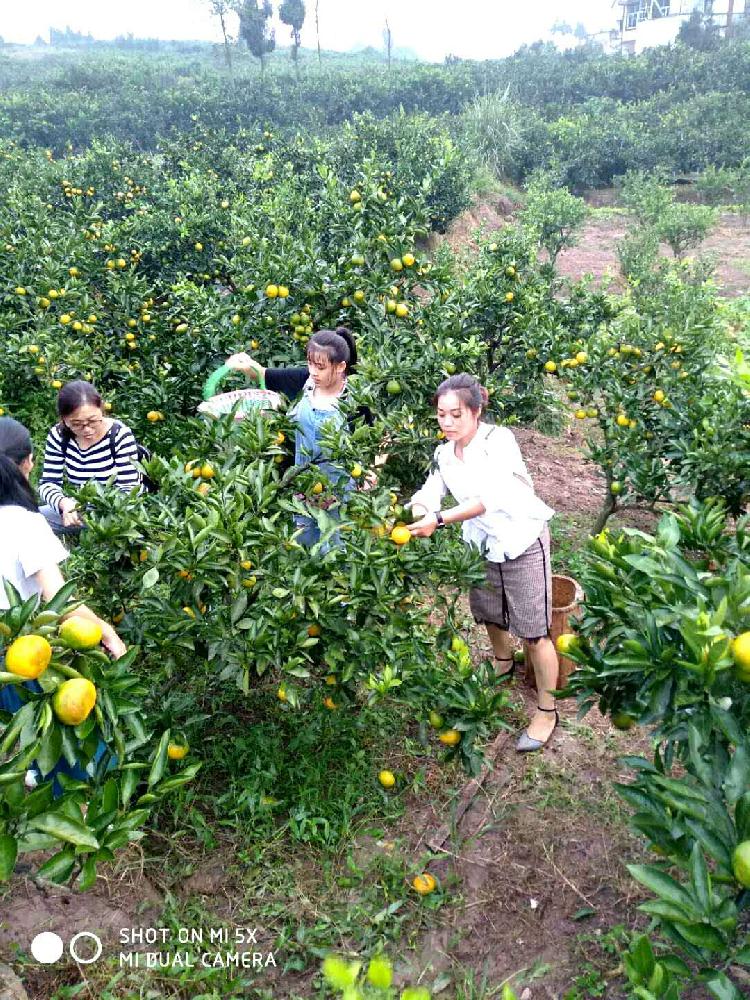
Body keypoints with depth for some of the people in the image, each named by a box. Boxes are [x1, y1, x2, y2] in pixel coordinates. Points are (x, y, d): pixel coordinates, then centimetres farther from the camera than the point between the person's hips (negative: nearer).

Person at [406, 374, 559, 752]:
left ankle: (547, 711, 15)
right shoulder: (444, 454, -1)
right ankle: (503, 661, 56)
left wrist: (439, 519, -45)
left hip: (523, 543, -7)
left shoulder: (499, 440, -23)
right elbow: (430, 492, -11)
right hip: (481, 544, 7)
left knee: (533, 631, 0)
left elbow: (488, 498, -36)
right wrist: (409, 511, -34)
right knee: (488, 614, 25)